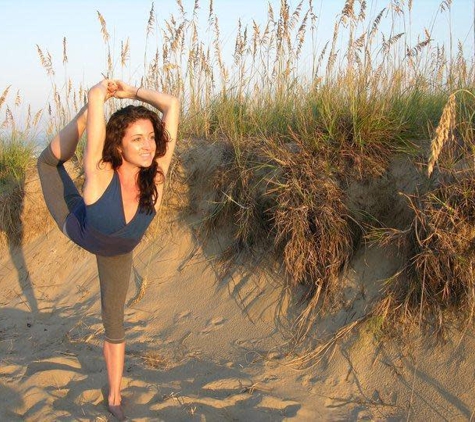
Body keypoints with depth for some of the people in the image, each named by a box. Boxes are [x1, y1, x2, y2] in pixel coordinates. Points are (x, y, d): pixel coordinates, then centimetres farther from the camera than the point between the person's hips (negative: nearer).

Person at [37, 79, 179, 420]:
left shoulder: (156, 176, -39)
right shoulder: (100, 173, -45)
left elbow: (173, 104, -41)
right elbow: (96, 97, -58)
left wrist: (132, 91, -31)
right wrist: (103, 90, -37)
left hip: (116, 253, 2)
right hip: (76, 226, -1)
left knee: (114, 323, 13)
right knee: (50, 158, 15)